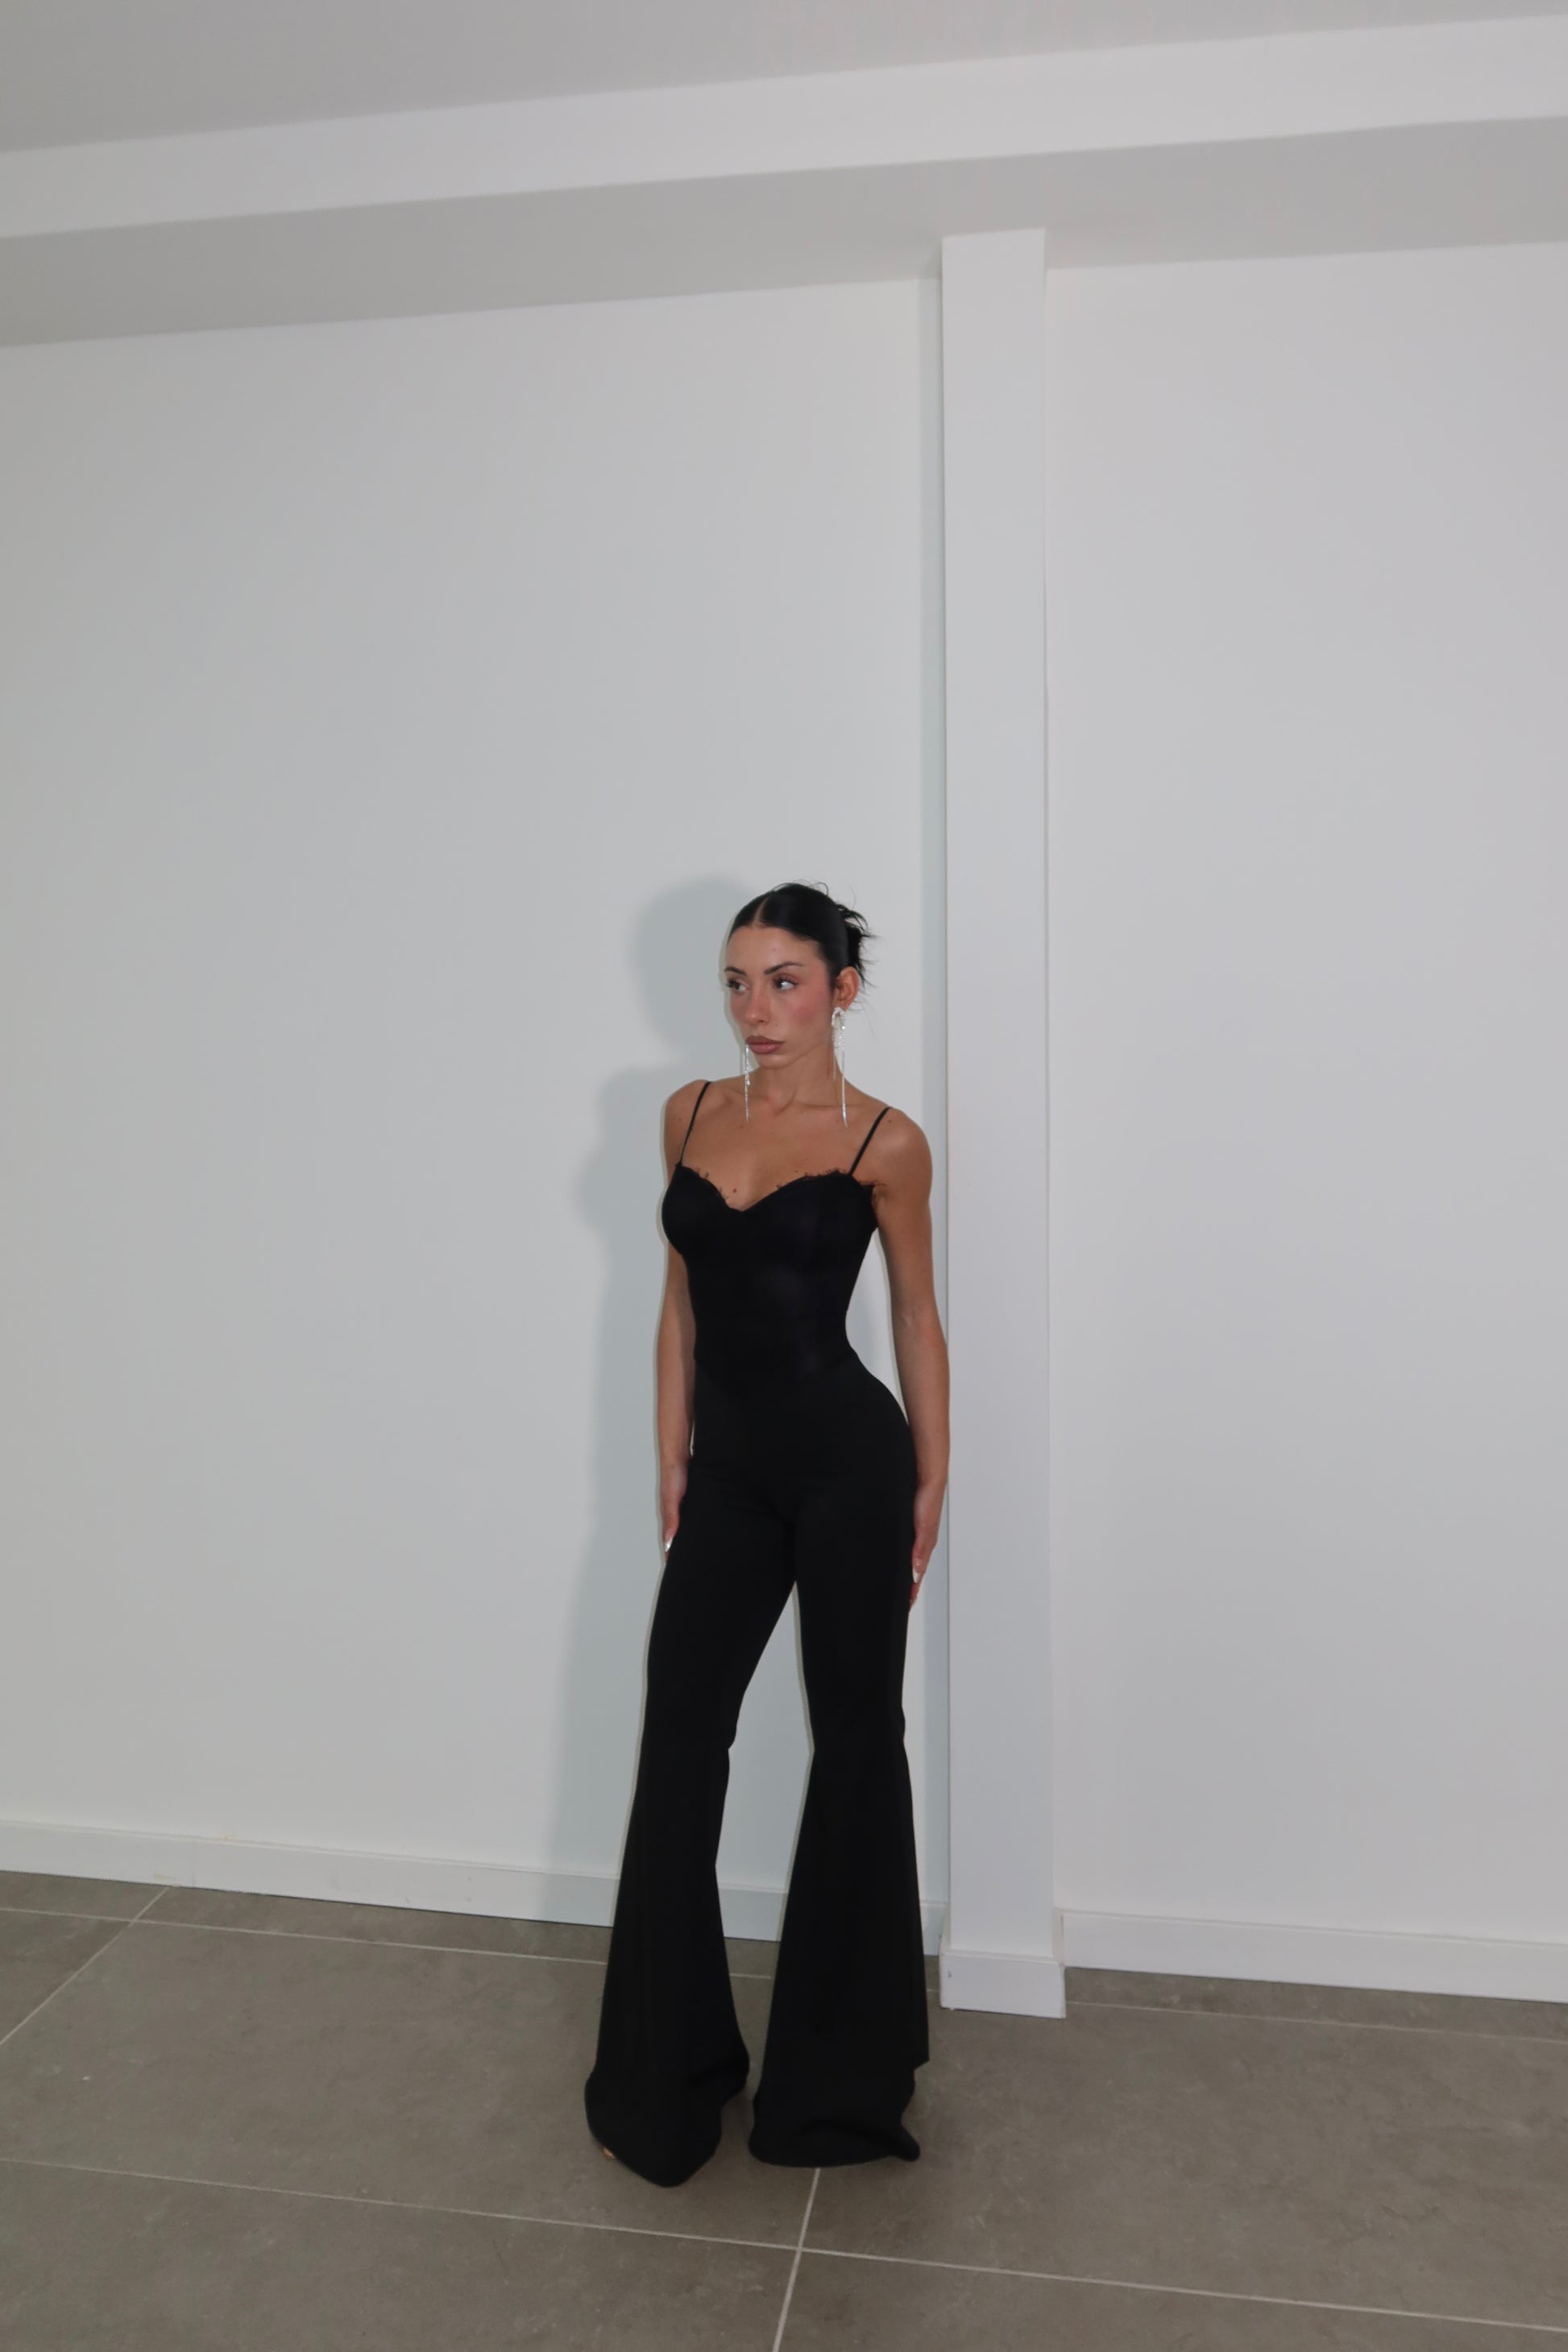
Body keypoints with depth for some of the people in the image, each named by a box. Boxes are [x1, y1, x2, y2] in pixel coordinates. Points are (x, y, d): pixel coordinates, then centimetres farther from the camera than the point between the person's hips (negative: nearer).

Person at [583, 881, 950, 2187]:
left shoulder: (883, 1141, -6)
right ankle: (670, 2062, 29)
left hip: (846, 1451, -4)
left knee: (854, 1738, 9)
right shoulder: (691, 1113, 7)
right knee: (679, 1734, 8)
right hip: (729, 1460, 5)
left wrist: (931, 1486, 3)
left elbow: (917, 1317, 2)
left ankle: (843, 2065, 31)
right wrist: (672, 1454, 9)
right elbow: (682, 1297, 11)